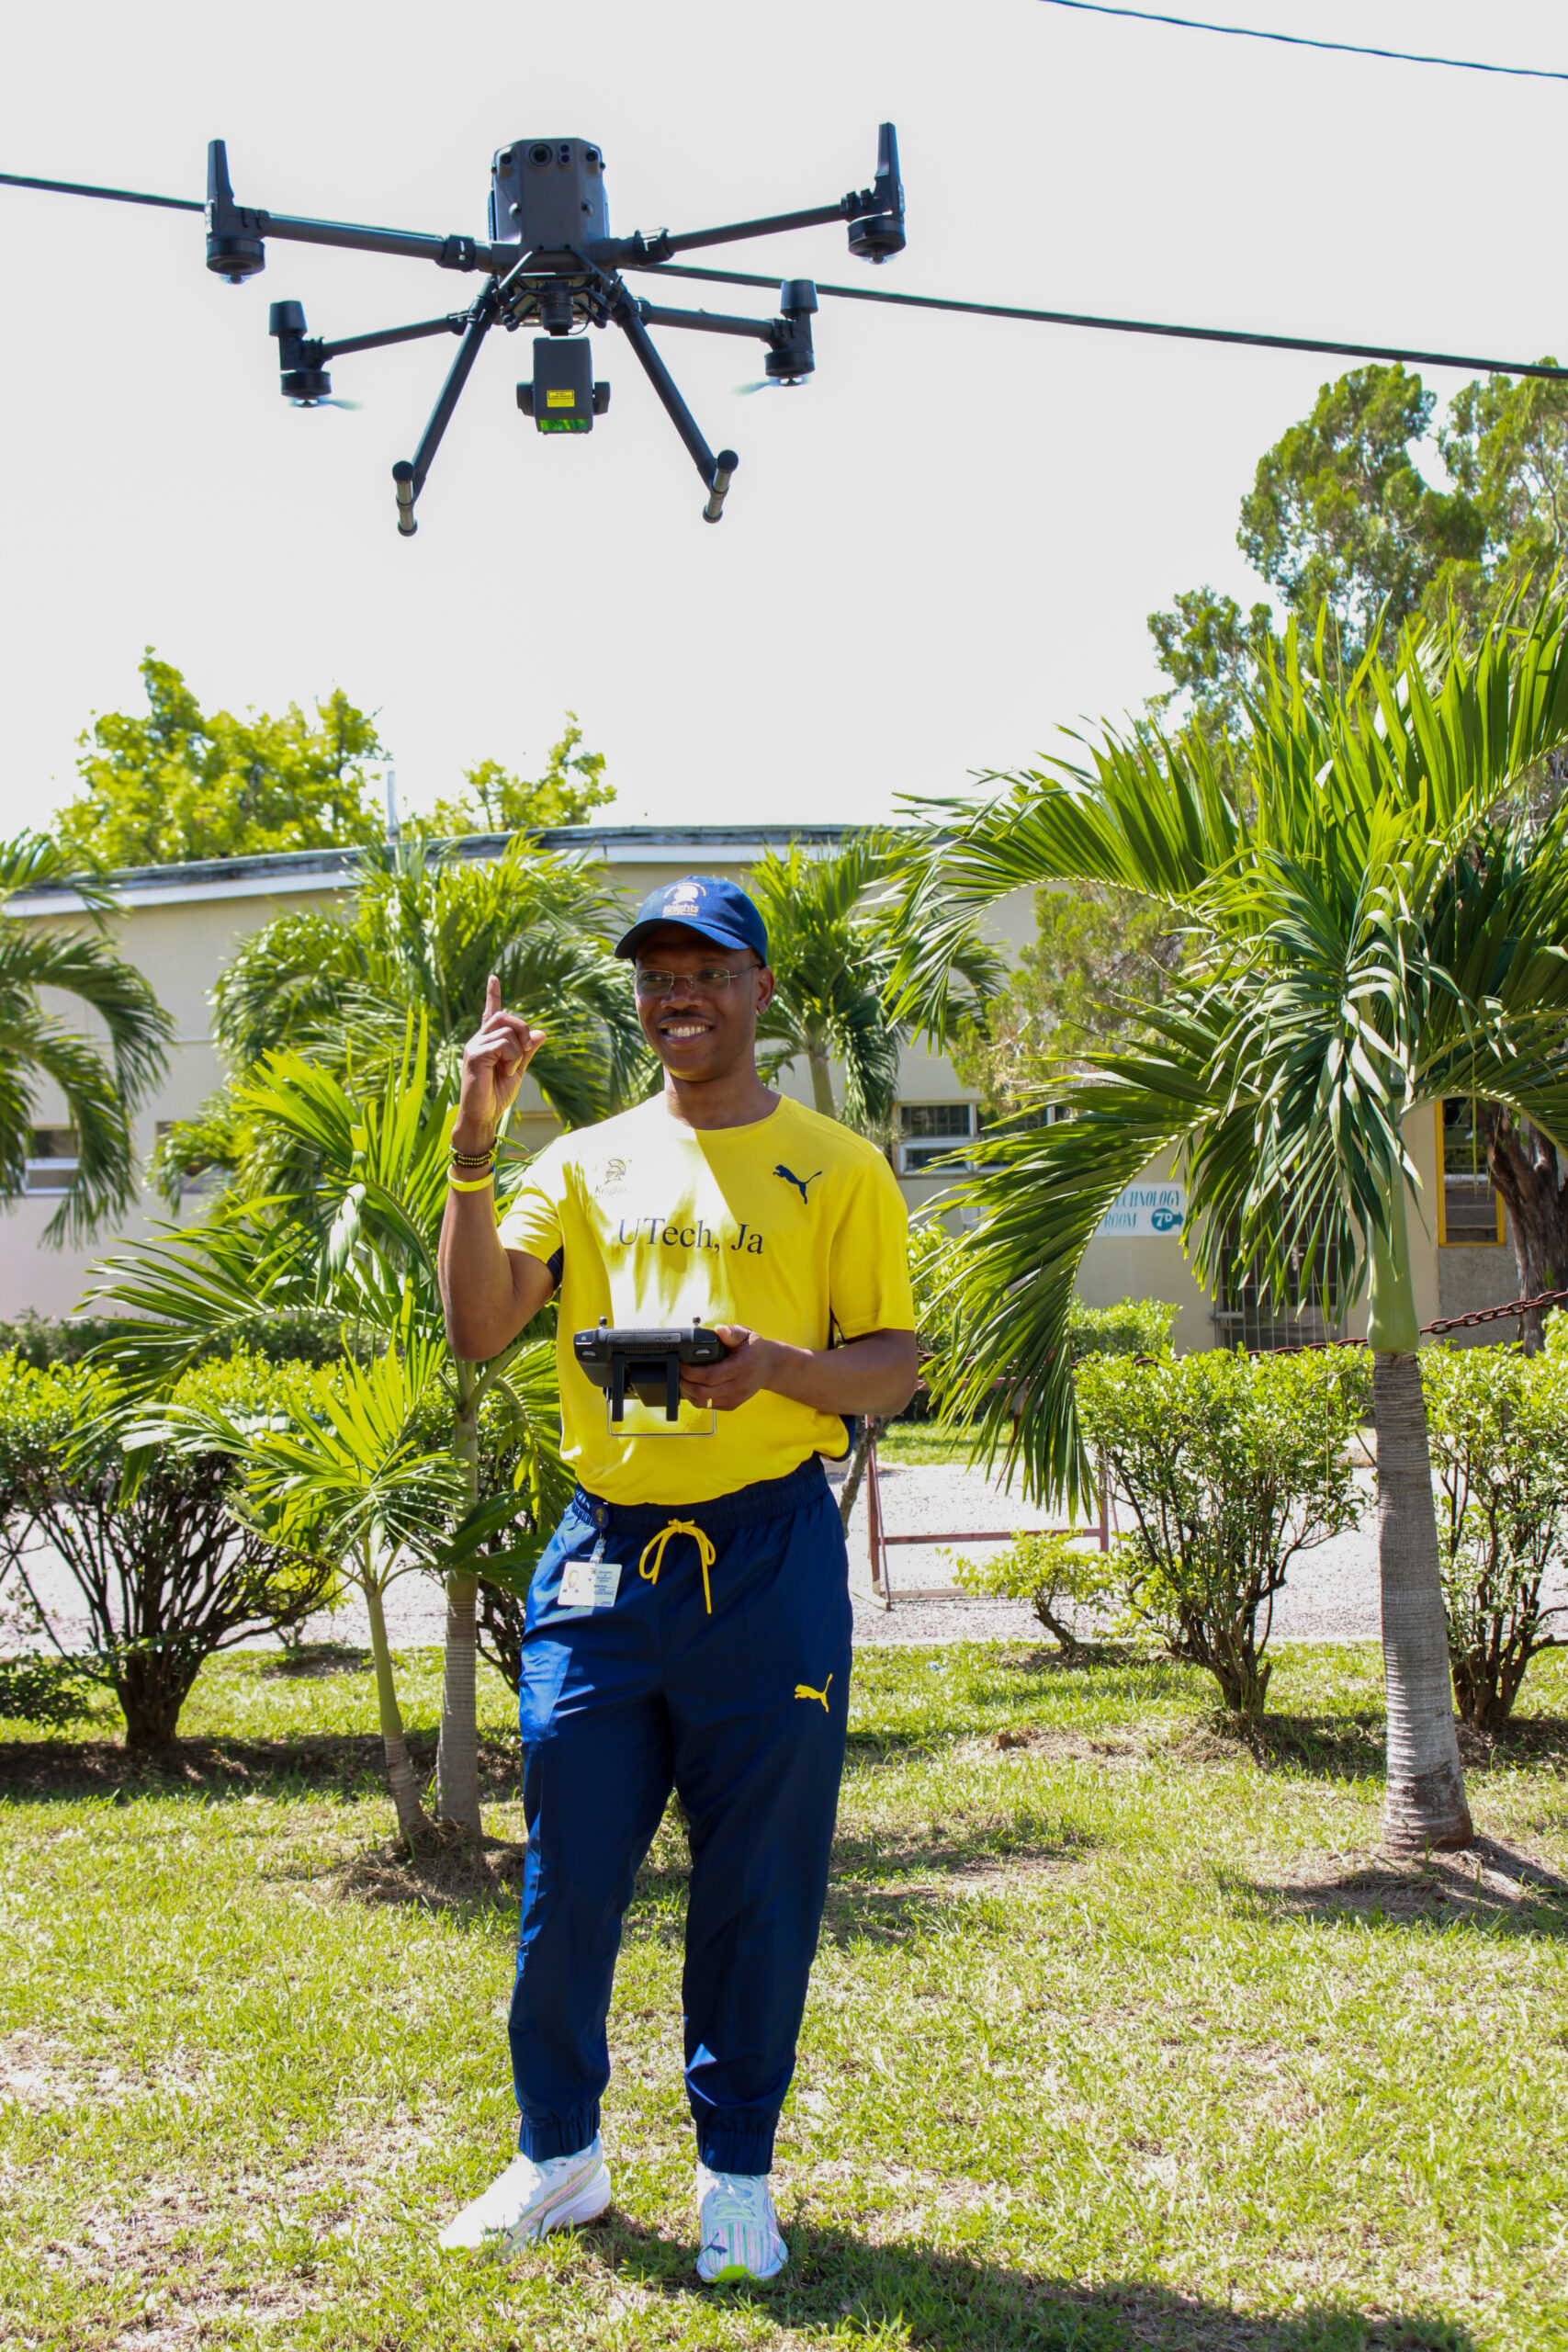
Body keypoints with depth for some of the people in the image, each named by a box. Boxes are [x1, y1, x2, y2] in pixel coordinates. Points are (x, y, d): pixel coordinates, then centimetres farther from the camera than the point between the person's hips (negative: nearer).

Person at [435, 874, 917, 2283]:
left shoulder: (838, 1170, 6)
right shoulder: (588, 1163, 12)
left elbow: (892, 1371, 3)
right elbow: (479, 1326, 1)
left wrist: (775, 1364, -17)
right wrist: (475, 1147, -9)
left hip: (767, 1559, -2)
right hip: (604, 1552, 2)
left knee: (758, 1881, 3)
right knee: (567, 1874, 6)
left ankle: (737, 2169, 20)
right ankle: (559, 2154, 25)